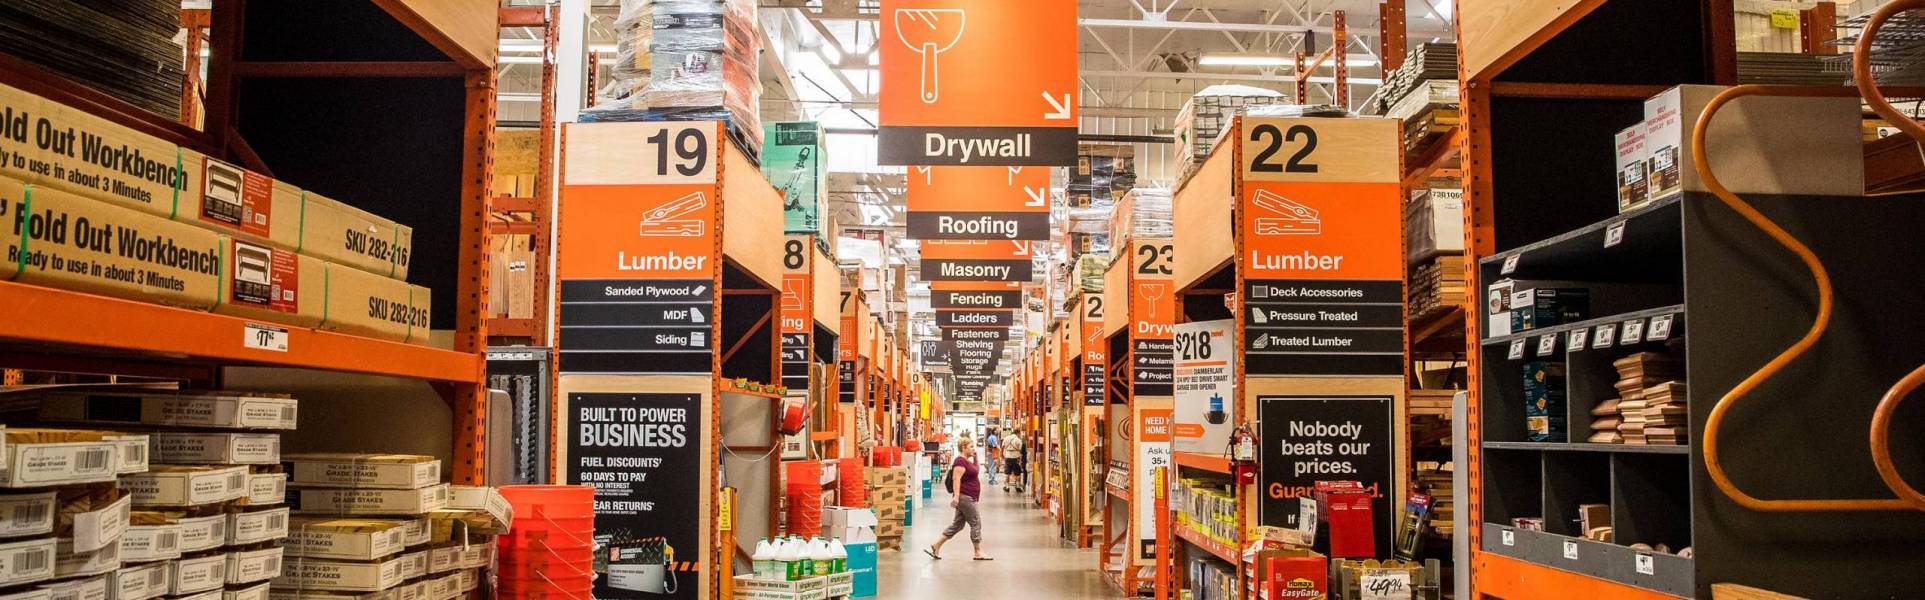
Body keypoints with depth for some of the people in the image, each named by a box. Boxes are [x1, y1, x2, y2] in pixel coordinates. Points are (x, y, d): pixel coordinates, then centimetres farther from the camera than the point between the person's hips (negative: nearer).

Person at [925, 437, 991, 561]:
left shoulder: (967, 461, 16)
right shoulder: (960, 461, -14)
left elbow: (976, 469, 33)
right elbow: (956, 479, -23)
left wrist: (975, 457, 16)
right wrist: (956, 496, -30)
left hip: (966, 498, 10)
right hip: (965, 497, -10)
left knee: (957, 525, 11)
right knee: (976, 523, -4)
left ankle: (935, 547, 11)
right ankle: (978, 553, 2)